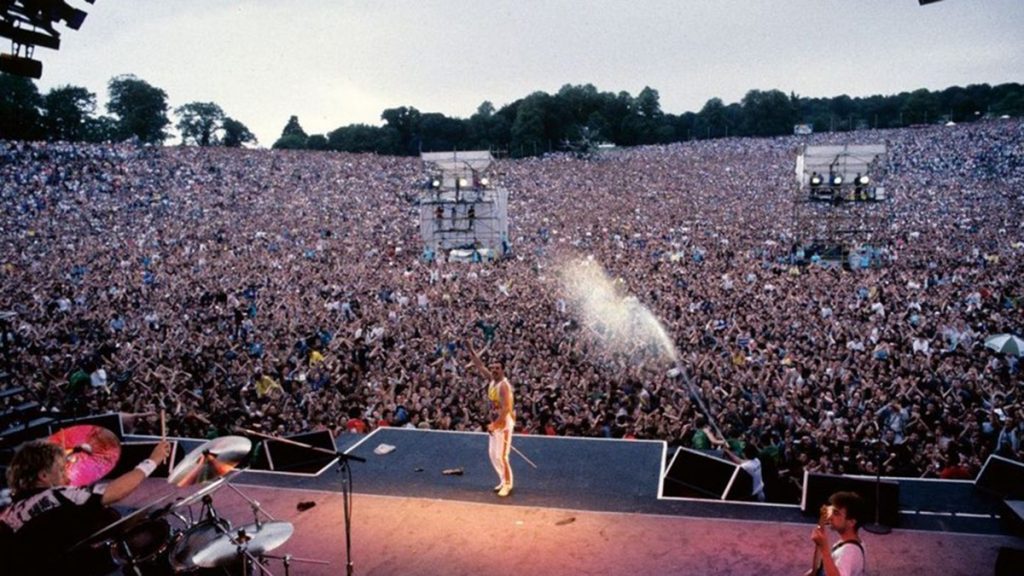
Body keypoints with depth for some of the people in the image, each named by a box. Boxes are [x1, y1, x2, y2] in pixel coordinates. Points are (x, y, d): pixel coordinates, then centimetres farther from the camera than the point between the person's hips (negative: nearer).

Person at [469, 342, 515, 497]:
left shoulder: (504, 386, -21)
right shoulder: (492, 380, 3)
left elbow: (506, 409, -27)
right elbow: (480, 367, 14)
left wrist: (494, 424, -28)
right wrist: (471, 352, 8)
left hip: (505, 421, -9)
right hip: (496, 419, 9)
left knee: (501, 456, -6)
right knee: (493, 454, 14)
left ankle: (508, 485, 7)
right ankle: (504, 480, 26)